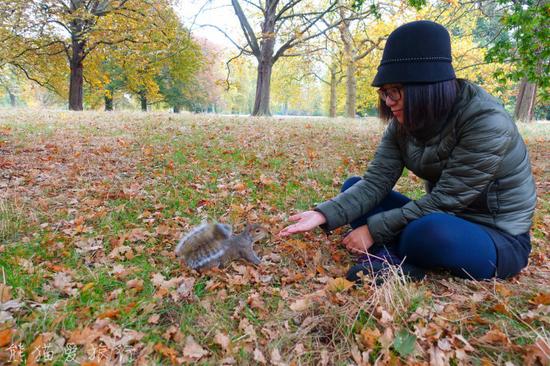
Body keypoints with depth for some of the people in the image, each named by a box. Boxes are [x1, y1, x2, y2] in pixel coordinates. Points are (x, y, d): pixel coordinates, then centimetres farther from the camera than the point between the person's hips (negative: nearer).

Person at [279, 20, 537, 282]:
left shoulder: (485, 122, -24)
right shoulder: (404, 122, -5)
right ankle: (395, 260, -21)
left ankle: (388, 253, -9)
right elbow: (376, 182, -11)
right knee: (353, 186, -2)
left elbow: (445, 199, -26)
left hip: (499, 238, -6)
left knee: (428, 232, -40)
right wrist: (324, 215, -25)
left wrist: (375, 230, -24)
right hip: (442, 218, 7)